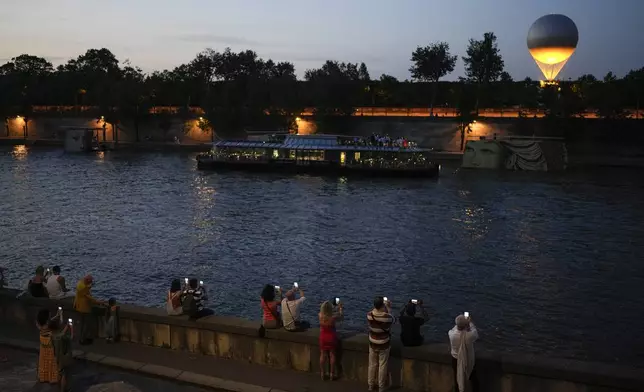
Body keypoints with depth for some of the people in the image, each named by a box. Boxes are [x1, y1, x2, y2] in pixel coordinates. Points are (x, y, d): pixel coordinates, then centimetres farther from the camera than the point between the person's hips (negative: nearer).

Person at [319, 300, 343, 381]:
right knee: (332, 356, 11)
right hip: (332, 337, -2)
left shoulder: (320, 316, -16)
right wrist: (340, 308, 17)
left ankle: (322, 374, 24)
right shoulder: (333, 317, -24)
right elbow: (341, 315, -1)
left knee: (323, 355, 14)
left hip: (323, 337, 2)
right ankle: (331, 375, 19)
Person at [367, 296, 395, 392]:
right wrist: (389, 309, 8)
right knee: (382, 366, 10)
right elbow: (393, 320, 0)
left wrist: (377, 306, 13)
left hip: (373, 344, 3)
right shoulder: (387, 317, -24)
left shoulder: (369, 315, -16)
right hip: (384, 345, -3)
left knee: (372, 365, 16)